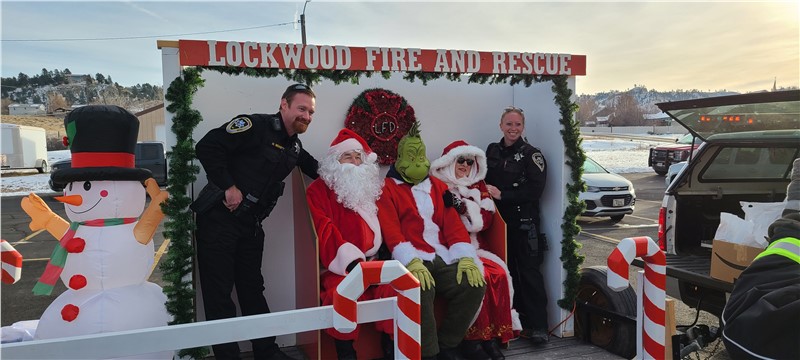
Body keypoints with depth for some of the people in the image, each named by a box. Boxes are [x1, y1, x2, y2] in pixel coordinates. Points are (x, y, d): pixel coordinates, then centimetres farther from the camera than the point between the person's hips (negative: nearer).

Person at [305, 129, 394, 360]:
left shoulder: (373, 188, 19)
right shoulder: (318, 190, 4)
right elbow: (325, 230, -9)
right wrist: (351, 261, -22)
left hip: (372, 261, 4)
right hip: (338, 266, -3)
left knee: (394, 286, -26)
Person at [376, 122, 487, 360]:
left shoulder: (438, 186, 20)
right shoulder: (387, 189, 4)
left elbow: (454, 225, 9)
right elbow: (391, 231, -9)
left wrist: (466, 258, -8)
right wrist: (412, 262, -24)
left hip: (444, 259, 5)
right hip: (413, 260, -5)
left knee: (474, 285, -17)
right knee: (421, 289, -34)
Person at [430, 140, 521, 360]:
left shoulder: (478, 186, 17)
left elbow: (486, 219, 5)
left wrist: (463, 206, -10)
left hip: (472, 246, 5)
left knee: (499, 274, -22)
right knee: (478, 276, -29)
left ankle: (494, 335, -14)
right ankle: (475, 338, -17)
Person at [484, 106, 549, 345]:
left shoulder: (531, 154, -2)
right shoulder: (492, 151, 12)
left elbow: (535, 189, -12)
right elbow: (484, 180, 17)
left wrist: (503, 195, -15)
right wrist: (485, 191, -5)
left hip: (524, 222, -4)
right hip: (498, 221, 4)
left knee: (529, 272, -5)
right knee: (507, 272, 8)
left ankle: (537, 326, 0)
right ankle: (514, 321, 19)